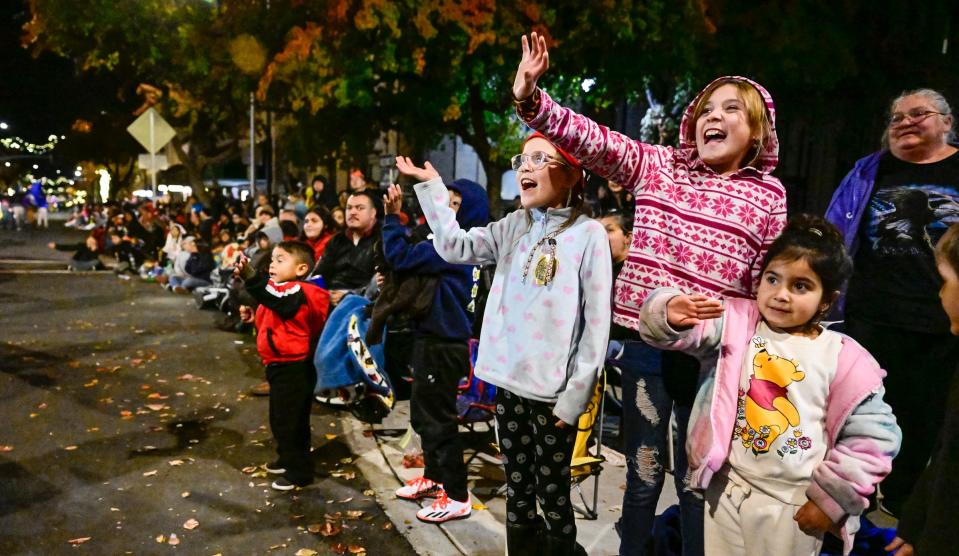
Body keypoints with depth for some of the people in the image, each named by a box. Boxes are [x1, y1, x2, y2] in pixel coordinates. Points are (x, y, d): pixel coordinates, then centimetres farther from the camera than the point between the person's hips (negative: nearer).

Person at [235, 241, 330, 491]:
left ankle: (299, 471, 9)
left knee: (289, 421, -3)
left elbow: (275, 299, -43)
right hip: (281, 366, 11)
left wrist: (251, 277, -55)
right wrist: (255, 318, 12)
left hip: (293, 368, -11)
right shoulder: (282, 290, 13)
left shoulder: (296, 292, -20)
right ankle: (288, 459, 41)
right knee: (281, 418, 23)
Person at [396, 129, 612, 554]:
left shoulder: (588, 233, -7)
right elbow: (454, 247, 2)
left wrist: (575, 397, -10)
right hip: (510, 383, 5)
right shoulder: (513, 227, 8)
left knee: (552, 496, 9)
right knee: (517, 495, 17)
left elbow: (597, 324, -8)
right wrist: (430, 185, -1)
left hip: (554, 391, -4)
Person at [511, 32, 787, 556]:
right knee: (643, 473, 16)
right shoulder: (658, 166, 2)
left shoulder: (768, 195, 1)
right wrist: (531, 97, -22)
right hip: (646, 342, 1)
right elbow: (592, 139, -8)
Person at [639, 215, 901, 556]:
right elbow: (672, 330, -14)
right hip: (726, 489, 2)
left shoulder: (842, 359, -9)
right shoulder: (737, 324, -4)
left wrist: (831, 499, -5)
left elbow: (872, 436, -5)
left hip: (794, 505, -2)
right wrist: (671, 314, -38)